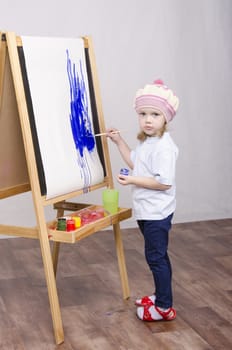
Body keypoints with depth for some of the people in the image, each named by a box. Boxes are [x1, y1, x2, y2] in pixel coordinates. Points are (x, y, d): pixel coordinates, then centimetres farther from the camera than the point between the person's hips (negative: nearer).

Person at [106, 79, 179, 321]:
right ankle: (160, 295, 34)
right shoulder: (146, 142, 9)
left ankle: (164, 308, 6)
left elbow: (164, 182, -26)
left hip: (157, 213, -10)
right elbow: (135, 164, 24)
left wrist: (132, 180, -23)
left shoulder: (164, 147, -21)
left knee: (155, 257, -3)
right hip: (146, 210, 10)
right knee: (157, 256, 20)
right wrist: (119, 142, 18)